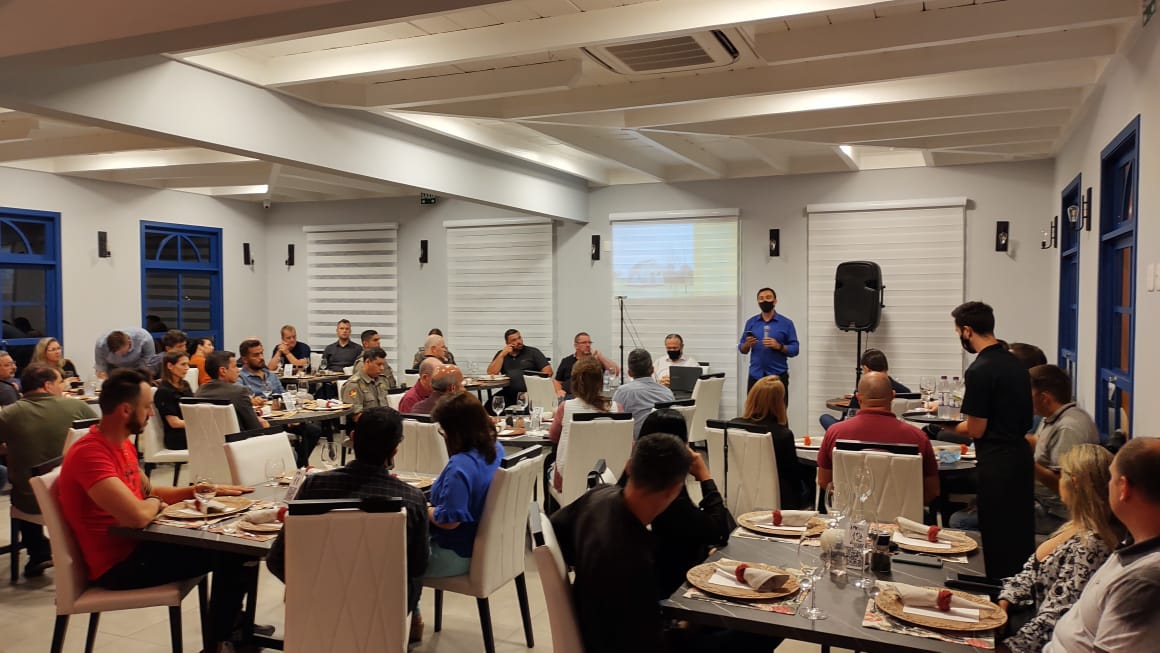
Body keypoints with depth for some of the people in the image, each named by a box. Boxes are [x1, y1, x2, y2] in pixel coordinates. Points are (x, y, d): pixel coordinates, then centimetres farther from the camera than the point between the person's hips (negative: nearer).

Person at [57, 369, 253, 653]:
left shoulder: (122, 443, 7)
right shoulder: (89, 454, -26)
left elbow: (148, 492, 20)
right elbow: (138, 516, -35)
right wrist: (157, 504, -12)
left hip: (134, 544, 10)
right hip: (118, 564, -10)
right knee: (231, 551, -10)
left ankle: (228, 621, 26)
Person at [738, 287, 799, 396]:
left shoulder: (786, 323, 3)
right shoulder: (751, 322, 10)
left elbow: (794, 349, -1)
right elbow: (742, 350, 11)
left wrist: (779, 346, -17)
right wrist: (747, 344, -10)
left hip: (778, 376, -2)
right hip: (755, 376, 2)